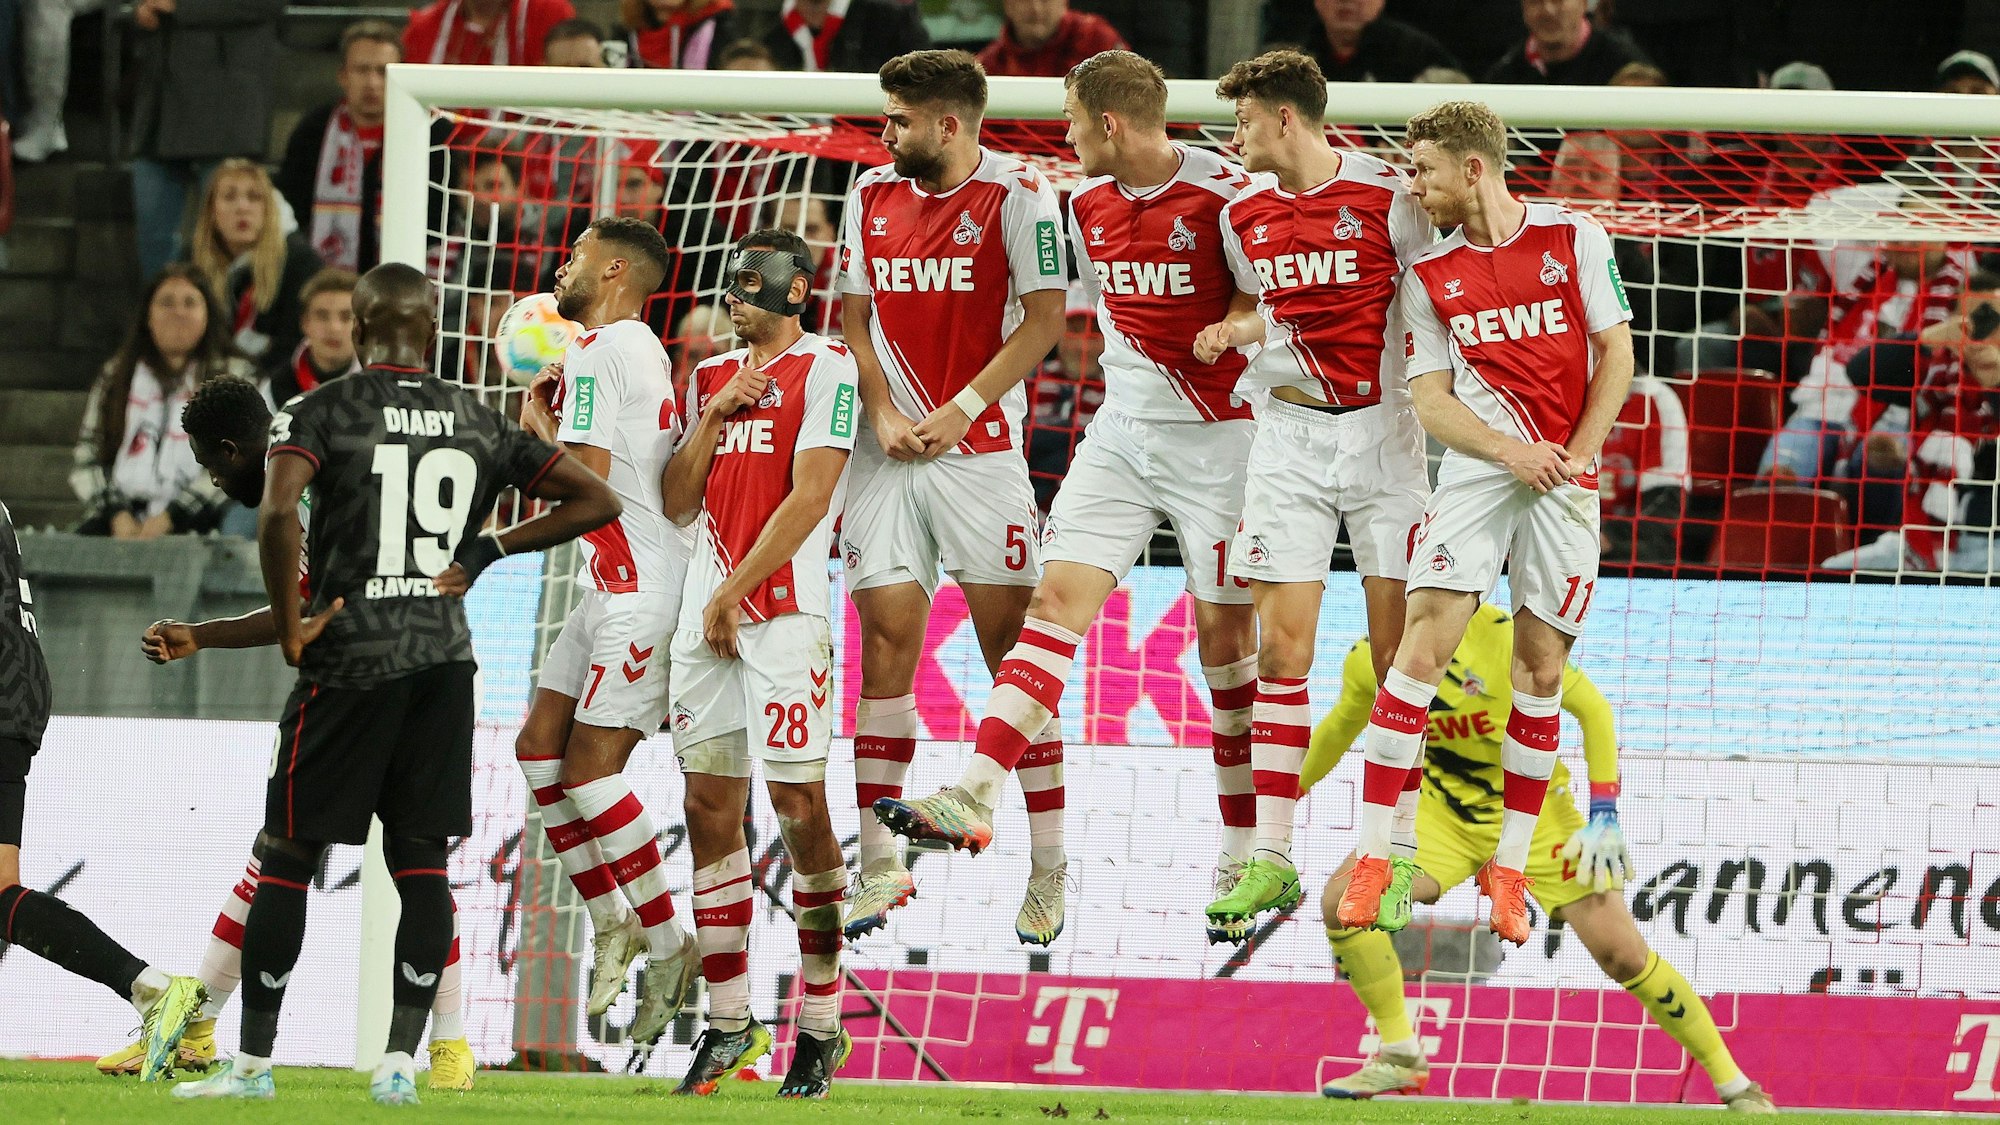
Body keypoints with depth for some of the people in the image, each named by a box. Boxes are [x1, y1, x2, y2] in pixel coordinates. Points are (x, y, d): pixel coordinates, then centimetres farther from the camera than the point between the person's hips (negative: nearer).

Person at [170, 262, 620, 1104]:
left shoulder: (321, 412, -4)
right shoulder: (480, 425, 9)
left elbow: (277, 513, -22)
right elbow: (596, 501, 10)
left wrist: (288, 627, -12)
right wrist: (484, 551, 10)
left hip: (350, 657, -4)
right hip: (444, 656, 4)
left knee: (288, 858, 4)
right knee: (421, 862, 6)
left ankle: (252, 1063, 7)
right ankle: (401, 1062, 0)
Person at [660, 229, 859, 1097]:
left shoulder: (826, 369, -3)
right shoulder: (712, 376, 19)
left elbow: (809, 497, -10)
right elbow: (679, 505, 15)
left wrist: (733, 594, -9)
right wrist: (716, 415, 2)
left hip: (783, 610, -7)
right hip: (706, 614, 7)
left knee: (799, 806, -8)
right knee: (710, 809, 5)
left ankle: (820, 1027, -3)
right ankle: (728, 1023, 10)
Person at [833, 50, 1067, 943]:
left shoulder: (1016, 194, -5)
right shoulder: (873, 193, 10)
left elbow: (1043, 320, -8)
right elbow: (855, 318, 13)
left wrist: (955, 413, -12)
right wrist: (884, 414, -2)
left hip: (980, 446, -4)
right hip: (886, 454, 4)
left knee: (1011, 645, -4)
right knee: (886, 642, 0)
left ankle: (1049, 867, 2)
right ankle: (879, 867, 4)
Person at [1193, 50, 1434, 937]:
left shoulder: (1386, 196, -8)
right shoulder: (1243, 215, 7)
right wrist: (1235, 331, 3)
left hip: (1383, 431, -3)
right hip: (1288, 438, 3)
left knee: (1396, 651, -1)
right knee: (1282, 647, -3)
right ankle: (1269, 861, -2)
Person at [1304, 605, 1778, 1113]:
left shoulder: (1506, 636, -19)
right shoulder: (1370, 659, -7)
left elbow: (1592, 708, -11)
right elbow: (1340, 728, 14)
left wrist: (1604, 814, -16)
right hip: (1443, 816, 3)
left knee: (1622, 952, -11)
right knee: (1344, 896, -22)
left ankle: (1734, 1085, 4)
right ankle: (1400, 1058, -6)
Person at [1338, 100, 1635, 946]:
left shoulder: (1574, 239, 4)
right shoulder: (1428, 273, 8)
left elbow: (1616, 354, 5)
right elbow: (1430, 400, 4)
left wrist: (1578, 456, -5)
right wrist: (1512, 453, -12)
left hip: (1567, 474, 0)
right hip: (1476, 468, 0)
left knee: (1540, 670, 0)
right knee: (1424, 644, -14)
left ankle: (1509, 868, 10)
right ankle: (1379, 855, -13)